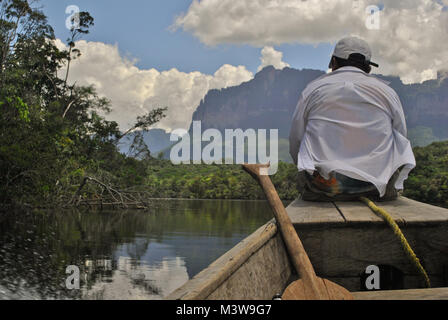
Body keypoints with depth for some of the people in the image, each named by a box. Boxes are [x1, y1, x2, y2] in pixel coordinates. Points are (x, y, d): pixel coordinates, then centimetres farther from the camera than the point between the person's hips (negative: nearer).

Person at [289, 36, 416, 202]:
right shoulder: (387, 91, 12)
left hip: (324, 187, 0)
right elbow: (400, 142, 17)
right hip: (378, 186, 1)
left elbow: (295, 143, 12)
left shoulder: (313, 89, 10)